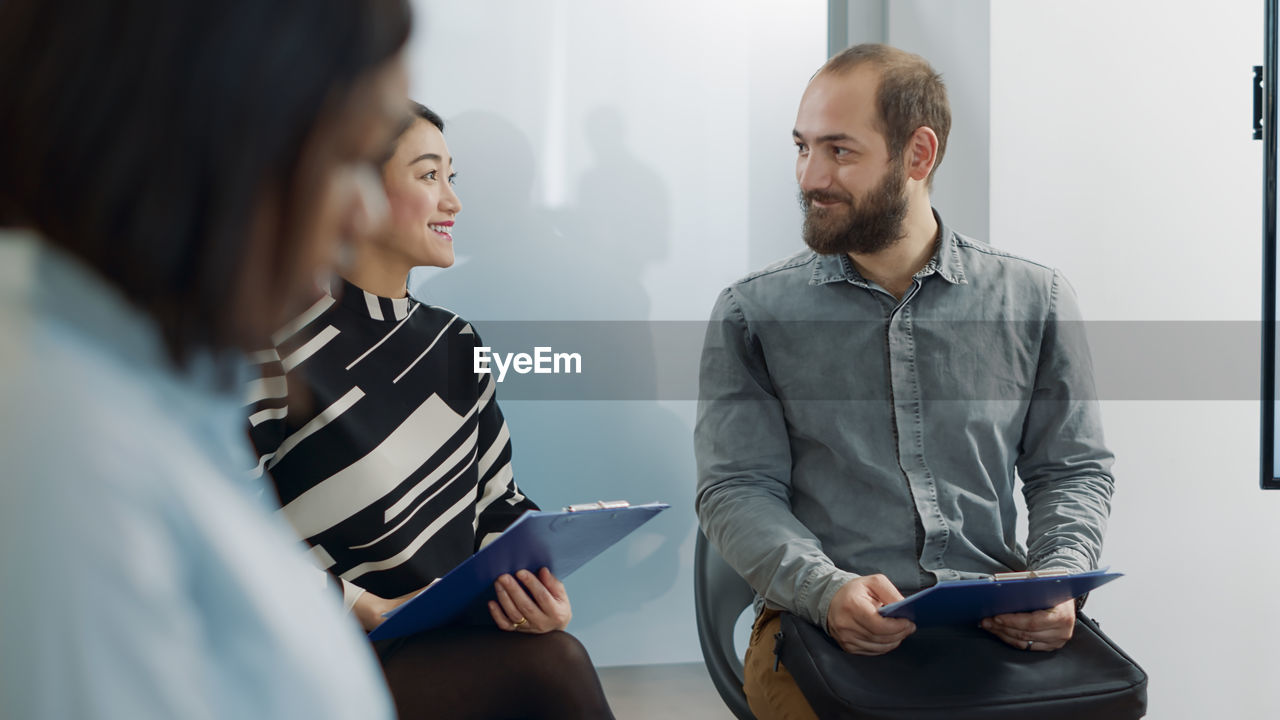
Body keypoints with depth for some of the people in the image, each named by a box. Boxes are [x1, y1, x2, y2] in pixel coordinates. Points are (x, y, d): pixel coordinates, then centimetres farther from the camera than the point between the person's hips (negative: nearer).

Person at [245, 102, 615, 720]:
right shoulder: (279, 345, -8)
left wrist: (535, 582, -5)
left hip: (463, 642, 6)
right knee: (549, 666, -28)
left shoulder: (456, 342, 15)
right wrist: (372, 612, -19)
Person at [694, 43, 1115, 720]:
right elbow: (736, 488, -2)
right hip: (816, 619, -2)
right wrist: (828, 589, -20)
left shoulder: (1034, 298, 9)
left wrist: (1057, 580, -8)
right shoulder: (751, 311, 4)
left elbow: (1072, 468, 12)